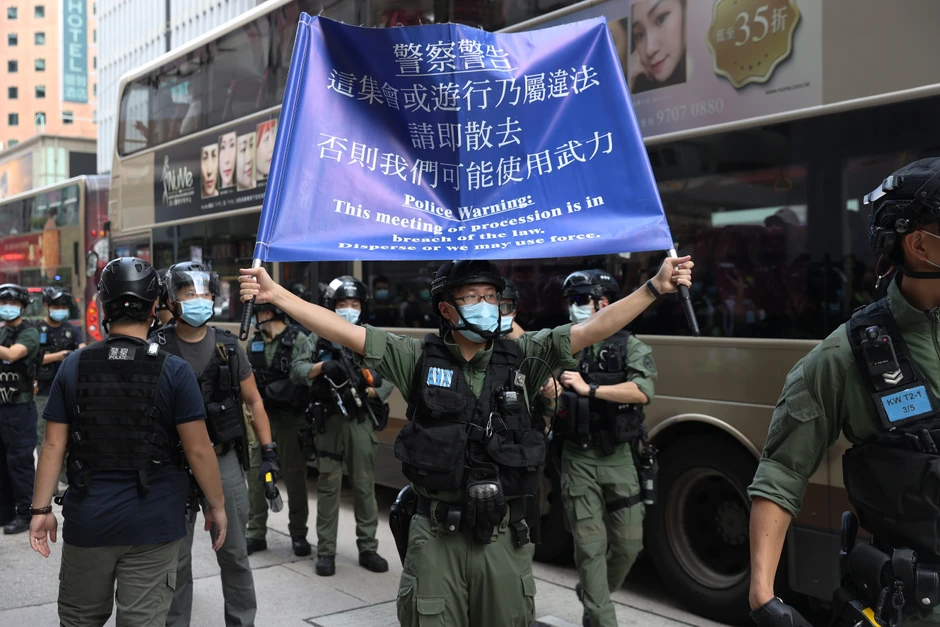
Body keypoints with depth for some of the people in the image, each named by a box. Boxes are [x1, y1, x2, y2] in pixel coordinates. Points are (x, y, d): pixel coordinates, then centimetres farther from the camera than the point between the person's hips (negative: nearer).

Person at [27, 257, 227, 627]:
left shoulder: (74, 366, -1)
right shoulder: (174, 371, -10)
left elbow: (54, 445, 0)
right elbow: (198, 450, -10)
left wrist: (41, 507, 8)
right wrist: (217, 505, 2)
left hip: (88, 519, 3)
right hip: (152, 522, -2)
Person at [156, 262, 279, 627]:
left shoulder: (228, 346, 2)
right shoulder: (157, 348, -5)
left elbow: (253, 401, 8)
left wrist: (269, 453, 3)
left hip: (225, 460, 2)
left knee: (234, 553, 10)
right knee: (175, 557, 8)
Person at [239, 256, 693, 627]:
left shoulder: (522, 357, 1)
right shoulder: (418, 358, -2)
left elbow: (595, 328, -4)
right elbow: (344, 332, -5)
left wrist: (655, 287, -11)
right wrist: (276, 294, -9)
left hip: (504, 535, 1)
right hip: (435, 534, -1)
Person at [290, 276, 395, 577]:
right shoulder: (318, 337, 5)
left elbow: (388, 377, 1)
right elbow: (296, 371, -2)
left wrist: (371, 392, -16)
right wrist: (321, 366, -18)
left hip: (362, 420, 1)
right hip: (329, 420, -1)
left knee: (365, 485, 7)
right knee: (328, 486, 5)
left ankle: (368, 548, 17)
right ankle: (326, 551, 14)